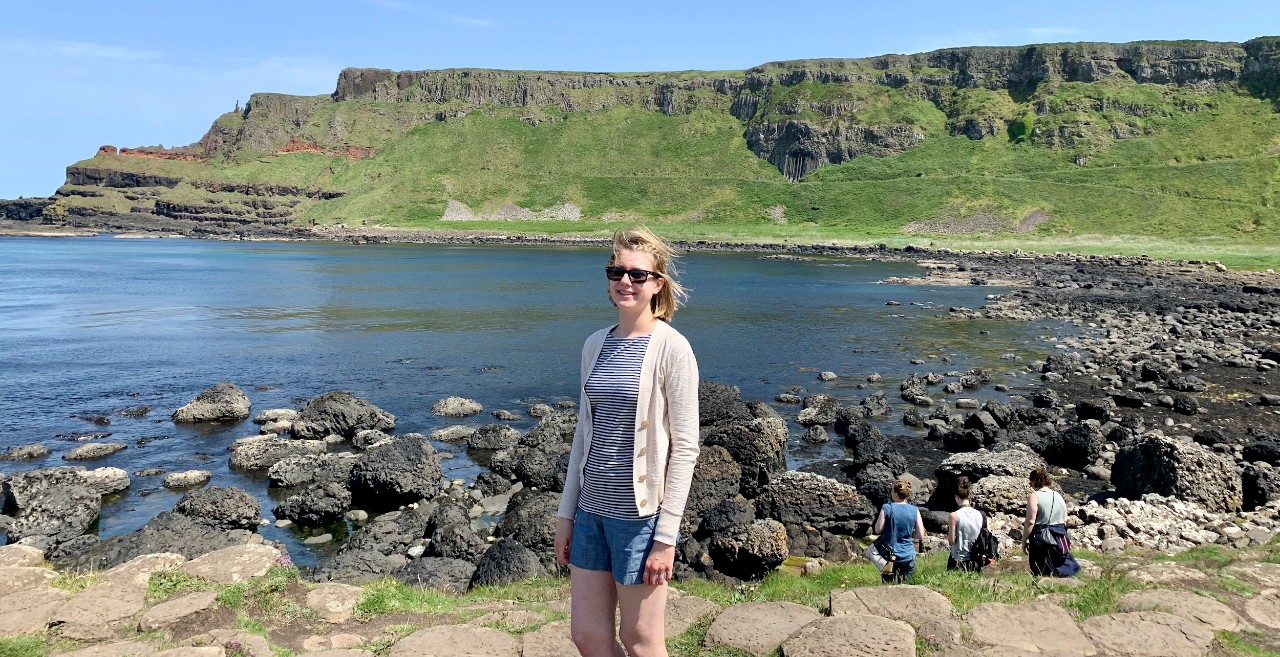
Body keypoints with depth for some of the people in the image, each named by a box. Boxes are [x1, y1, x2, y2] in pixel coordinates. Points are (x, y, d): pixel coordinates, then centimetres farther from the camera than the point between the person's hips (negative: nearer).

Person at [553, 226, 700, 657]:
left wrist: (666, 537, -13)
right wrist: (566, 513, 12)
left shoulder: (671, 348, -12)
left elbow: (684, 448, -12)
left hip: (640, 513, -6)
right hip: (591, 509, 6)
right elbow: (584, 433, 12)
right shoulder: (595, 345, 6)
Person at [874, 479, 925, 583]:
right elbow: (921, 536, -2)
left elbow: (878, 530, -6)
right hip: (908, 556, 2)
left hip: (890, 555, -2)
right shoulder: (914, 510, -4)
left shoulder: (887, 508, -12)